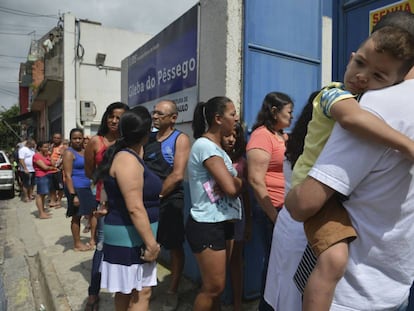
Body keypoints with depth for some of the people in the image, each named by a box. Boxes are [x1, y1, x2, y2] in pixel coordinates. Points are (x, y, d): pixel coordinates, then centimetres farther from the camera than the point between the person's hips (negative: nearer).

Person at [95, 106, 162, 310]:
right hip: (130, 237, -10)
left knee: (126, 291, 20)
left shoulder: (125, 154, 10)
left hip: (129, 236, 10)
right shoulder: (128, 160, -22)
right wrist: (151, 243, -22)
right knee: (141, 293, 1)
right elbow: (135, 208, -26)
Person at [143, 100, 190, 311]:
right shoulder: (148, 138, 10)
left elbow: (177, 175, -15)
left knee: (175, 247, 7)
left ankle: (172, 292, 22)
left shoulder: (180, 139, -6)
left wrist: (157, 195, -12)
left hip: (169, 201, -5)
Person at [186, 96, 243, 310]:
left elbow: (231, 181, 10)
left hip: (222, 223, 9)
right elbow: (232, 188, -24)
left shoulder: (216, 147, 13)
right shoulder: (204, 145, -17)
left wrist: (234, 180, -12)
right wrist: (240, 180, -2)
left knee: (216, 286, 17)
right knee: (213, 287, 3)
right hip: (207, 226, -9)